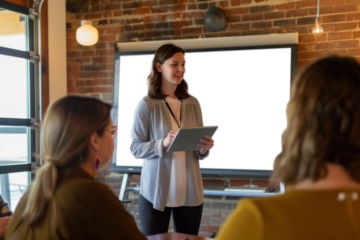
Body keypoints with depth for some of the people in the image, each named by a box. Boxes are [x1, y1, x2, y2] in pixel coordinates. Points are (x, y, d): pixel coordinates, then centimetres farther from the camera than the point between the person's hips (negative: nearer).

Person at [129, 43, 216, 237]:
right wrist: (163, 143, -23)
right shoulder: (147, 104, -7)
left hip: (190, 190, 4)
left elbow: (200, 152, 12)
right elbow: (134, 148, -8)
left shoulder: (193, 103, 5)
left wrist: (204, 149, -11)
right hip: (156, 191, -3)